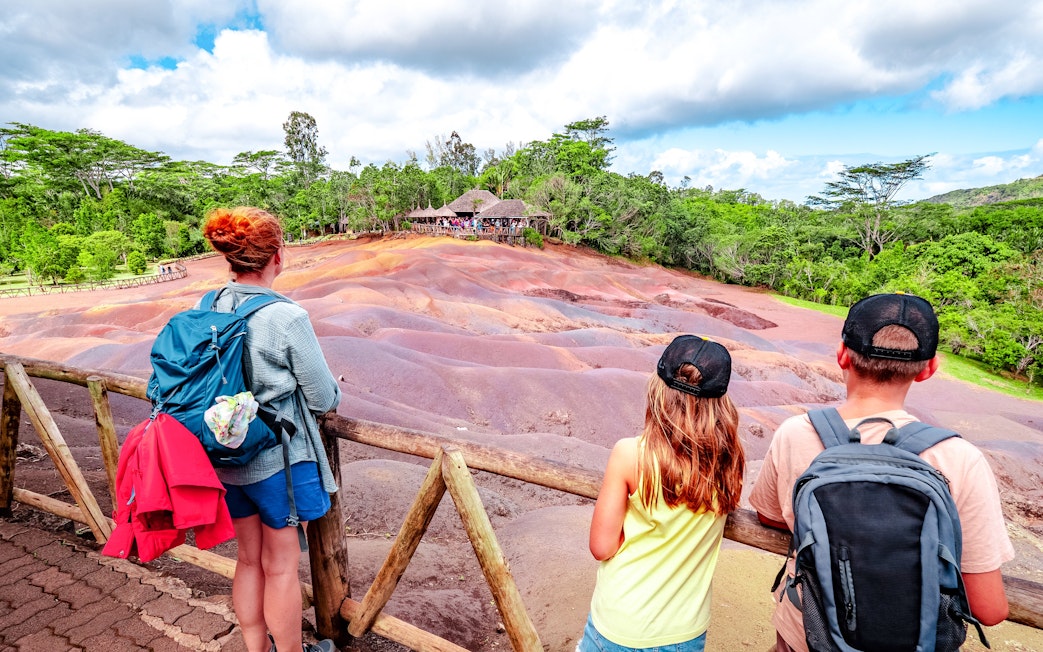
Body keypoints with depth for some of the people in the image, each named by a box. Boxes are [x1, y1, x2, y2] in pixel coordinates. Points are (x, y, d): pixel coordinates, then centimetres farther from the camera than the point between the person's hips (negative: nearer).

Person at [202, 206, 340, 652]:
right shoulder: (287, 318, -23)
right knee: (281, 567, 12)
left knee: (249, 559, 22)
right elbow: (323, 398, -14)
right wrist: (334, 391, 8)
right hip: (277, 459, -6)